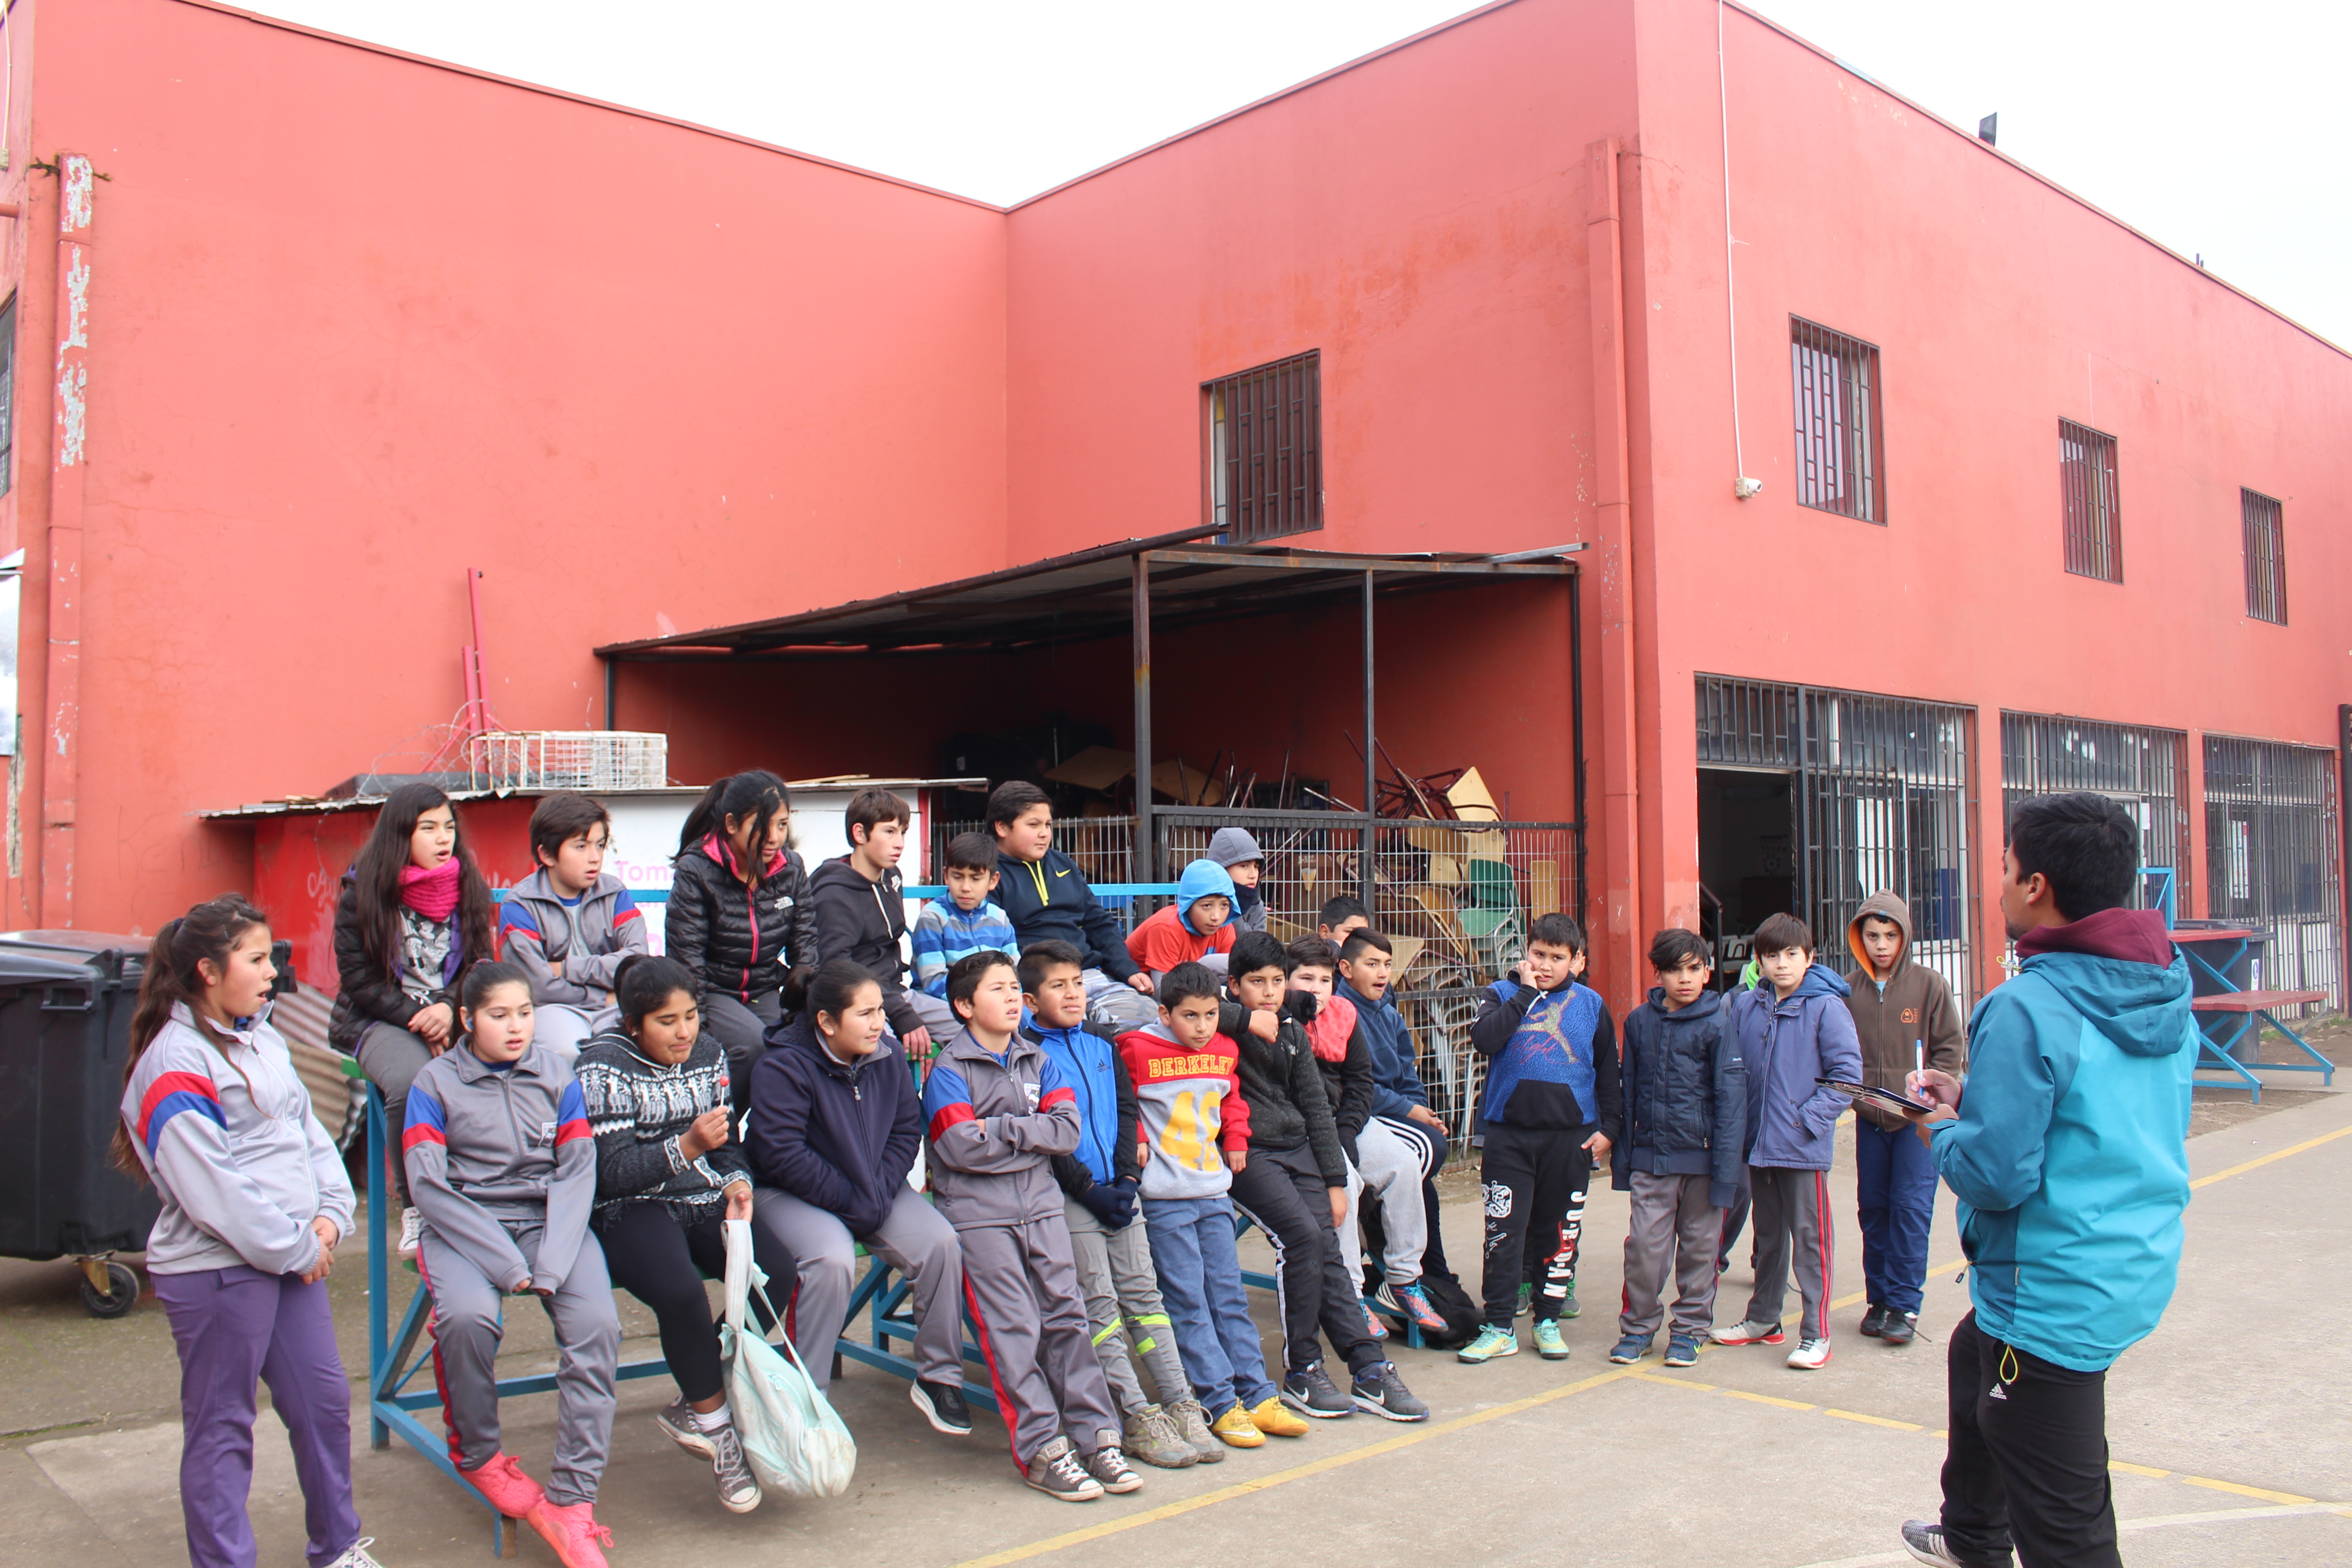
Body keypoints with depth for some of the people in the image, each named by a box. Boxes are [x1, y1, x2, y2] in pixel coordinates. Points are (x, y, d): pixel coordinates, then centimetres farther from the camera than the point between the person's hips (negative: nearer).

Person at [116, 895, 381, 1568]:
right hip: (216, 1271, -8)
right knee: (221, 1428, 6)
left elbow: (308, 1131, 13)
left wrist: (331, 1214, -2)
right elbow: (213, 1189, -21)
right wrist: (296, 1249, -15)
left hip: (292, 1256, 9)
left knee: (325, 1400, 15)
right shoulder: (175, 1065, -17)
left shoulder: (261, 1040, 10)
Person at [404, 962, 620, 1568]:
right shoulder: (436, 1082, 2)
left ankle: (571, 1501, -17)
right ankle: (477, 1454, -1)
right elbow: (430, 1186, -7)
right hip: (464, 1227, -2)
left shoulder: (557, 1075, 8)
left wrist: (551, 1265, -14)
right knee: (468, 1317, -32)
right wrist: (507, 1266, -16)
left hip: (549, 1219, 2)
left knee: (597, 1324, -25)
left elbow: (578, 1172, 2)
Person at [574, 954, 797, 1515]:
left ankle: (693, 1407, -3)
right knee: (680, 1291, -35)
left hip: (703, 1198, 6)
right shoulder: (602, 1068, -9)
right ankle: (716, 1424, -9)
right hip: (630, 1209, -6)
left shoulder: (708, 1054, 10)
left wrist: (736, 1181, -4)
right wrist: (686, 1147, -27)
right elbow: (612, 1172, -16)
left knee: (778, 1270, -21)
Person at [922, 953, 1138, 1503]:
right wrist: (1031, 1138, -7)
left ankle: (1095, 1436, 10)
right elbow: (963, 1148, -16)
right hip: (978, 1215, -5)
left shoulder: (1038, 1061, 12)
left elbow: (1067, 1130, 0)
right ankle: (1041, 1449, 2)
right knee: (1013, 1331, -5)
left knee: (1067, 1316, 3)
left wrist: (1001, 1129, -10)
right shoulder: (949, 1070, -4)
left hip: (1041, 1206, 5)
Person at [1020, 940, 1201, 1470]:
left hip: (1116, 1190, 5)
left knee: (1143, 1292, 6)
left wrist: (1128, 1176, -2)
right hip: (1070, 1196, -5)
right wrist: (1090, 1191, -12)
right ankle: (1137, 1420, 0)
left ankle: (1181, 1406, 9)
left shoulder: (1102, 1042, 13)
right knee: (1100, 1303, -4)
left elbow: (1127, 1109, 12)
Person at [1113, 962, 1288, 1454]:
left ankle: (1258, 1396, 14)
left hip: (1214, 1192, 5)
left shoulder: (1224, 1053, 8)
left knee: (1229, 1298, 10)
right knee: (1189, 1303, -3)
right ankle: (1221, 1405, 2)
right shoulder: (1138, 1052, -10)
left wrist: (1236, 1140, 13)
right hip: (1165, 1197, -5)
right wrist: (1134, 1140, -10)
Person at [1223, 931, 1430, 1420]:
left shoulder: (1292, 1032, 13)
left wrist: (1335, 1180, 9)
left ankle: (1370, 1371, -4)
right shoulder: (1223, 1026, -3)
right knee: (1301, 1235, -21)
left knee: (1328, 1249, -6)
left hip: (1297, 1148, 6)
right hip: (1246, 1154, -6)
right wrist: (1246, 1019, -22)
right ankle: (1300, 1373, -10)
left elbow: (1315, 1107, 14)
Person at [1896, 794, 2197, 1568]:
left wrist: (1944, 1132, -4)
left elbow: (1995, 1176, -25)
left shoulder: (2028, 1009, -25)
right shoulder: (2168, 999, 2)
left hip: (2056, 1294, -10)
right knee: (1974, 1353, 36)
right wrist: (1977, 1098, 11)